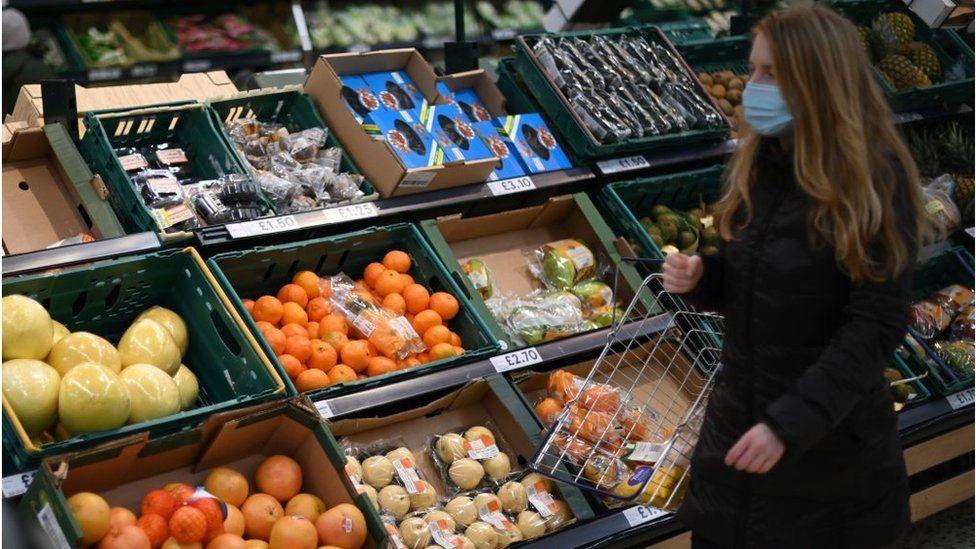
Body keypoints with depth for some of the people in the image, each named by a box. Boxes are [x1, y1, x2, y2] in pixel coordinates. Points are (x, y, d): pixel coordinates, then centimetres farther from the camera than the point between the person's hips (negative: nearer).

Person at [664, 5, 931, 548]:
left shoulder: (876, 179, -16)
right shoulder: (760, 163, 2)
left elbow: (877, 325, -20)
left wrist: (791, 423, -25)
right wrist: (701, 278, -9)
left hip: (829, 434, -6)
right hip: (737, 418, 6)